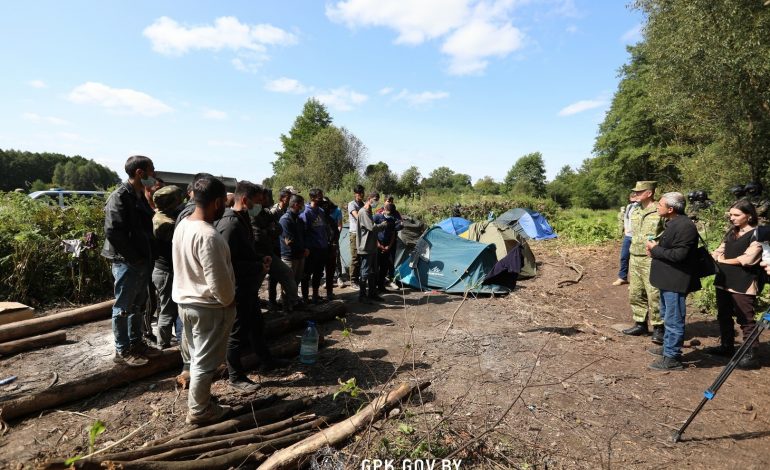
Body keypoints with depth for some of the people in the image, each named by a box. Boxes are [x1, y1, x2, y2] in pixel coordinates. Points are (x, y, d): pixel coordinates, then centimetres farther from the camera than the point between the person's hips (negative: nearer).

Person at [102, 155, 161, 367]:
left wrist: (149, 256, 8)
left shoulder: (140, 197, 13)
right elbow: (113, 232, -22)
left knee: (138, 306, 17)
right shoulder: (120, 197, -15)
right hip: (127, 263, -9)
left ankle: (136, 343, 30)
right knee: (123, 307, 3)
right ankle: (122, 351, 14)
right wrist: (134, 258, -17)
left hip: (143, 262, 9)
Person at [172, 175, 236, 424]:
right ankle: (199, 410, 22)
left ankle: (198, 399, 37)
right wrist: (229, 300, -7)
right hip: (208, 307, -9)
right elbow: (218, 281, -27)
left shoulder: (182, 225, 3)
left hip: (186, 301, 9)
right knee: (205, 362, 7)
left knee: (197, 357, 22)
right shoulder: (208, 236, -27)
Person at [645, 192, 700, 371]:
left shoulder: (685, 227, -21)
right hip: (668, 279, 11)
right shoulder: (673, 223, 11)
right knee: (668, 316, 22)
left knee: (674, 320, -2)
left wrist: (655, 249, -16)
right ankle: (668, 347, 37)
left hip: (676, 281, -11)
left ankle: (672, 358, 7)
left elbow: (679, 254, -27)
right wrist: (656, 247, 3)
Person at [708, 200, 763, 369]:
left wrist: (723, 260, -2)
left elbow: (746, 260, -13)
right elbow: (720, 252, 14)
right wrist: (712, 257, -7)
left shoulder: (757, 235, -8)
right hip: (724, 281, 8)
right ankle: (726, 346, 28)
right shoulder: (731, 233, 14)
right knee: (724, 316, 15)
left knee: (745, 320, -3)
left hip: (743, 285, -8)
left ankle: (751, 355, 5)